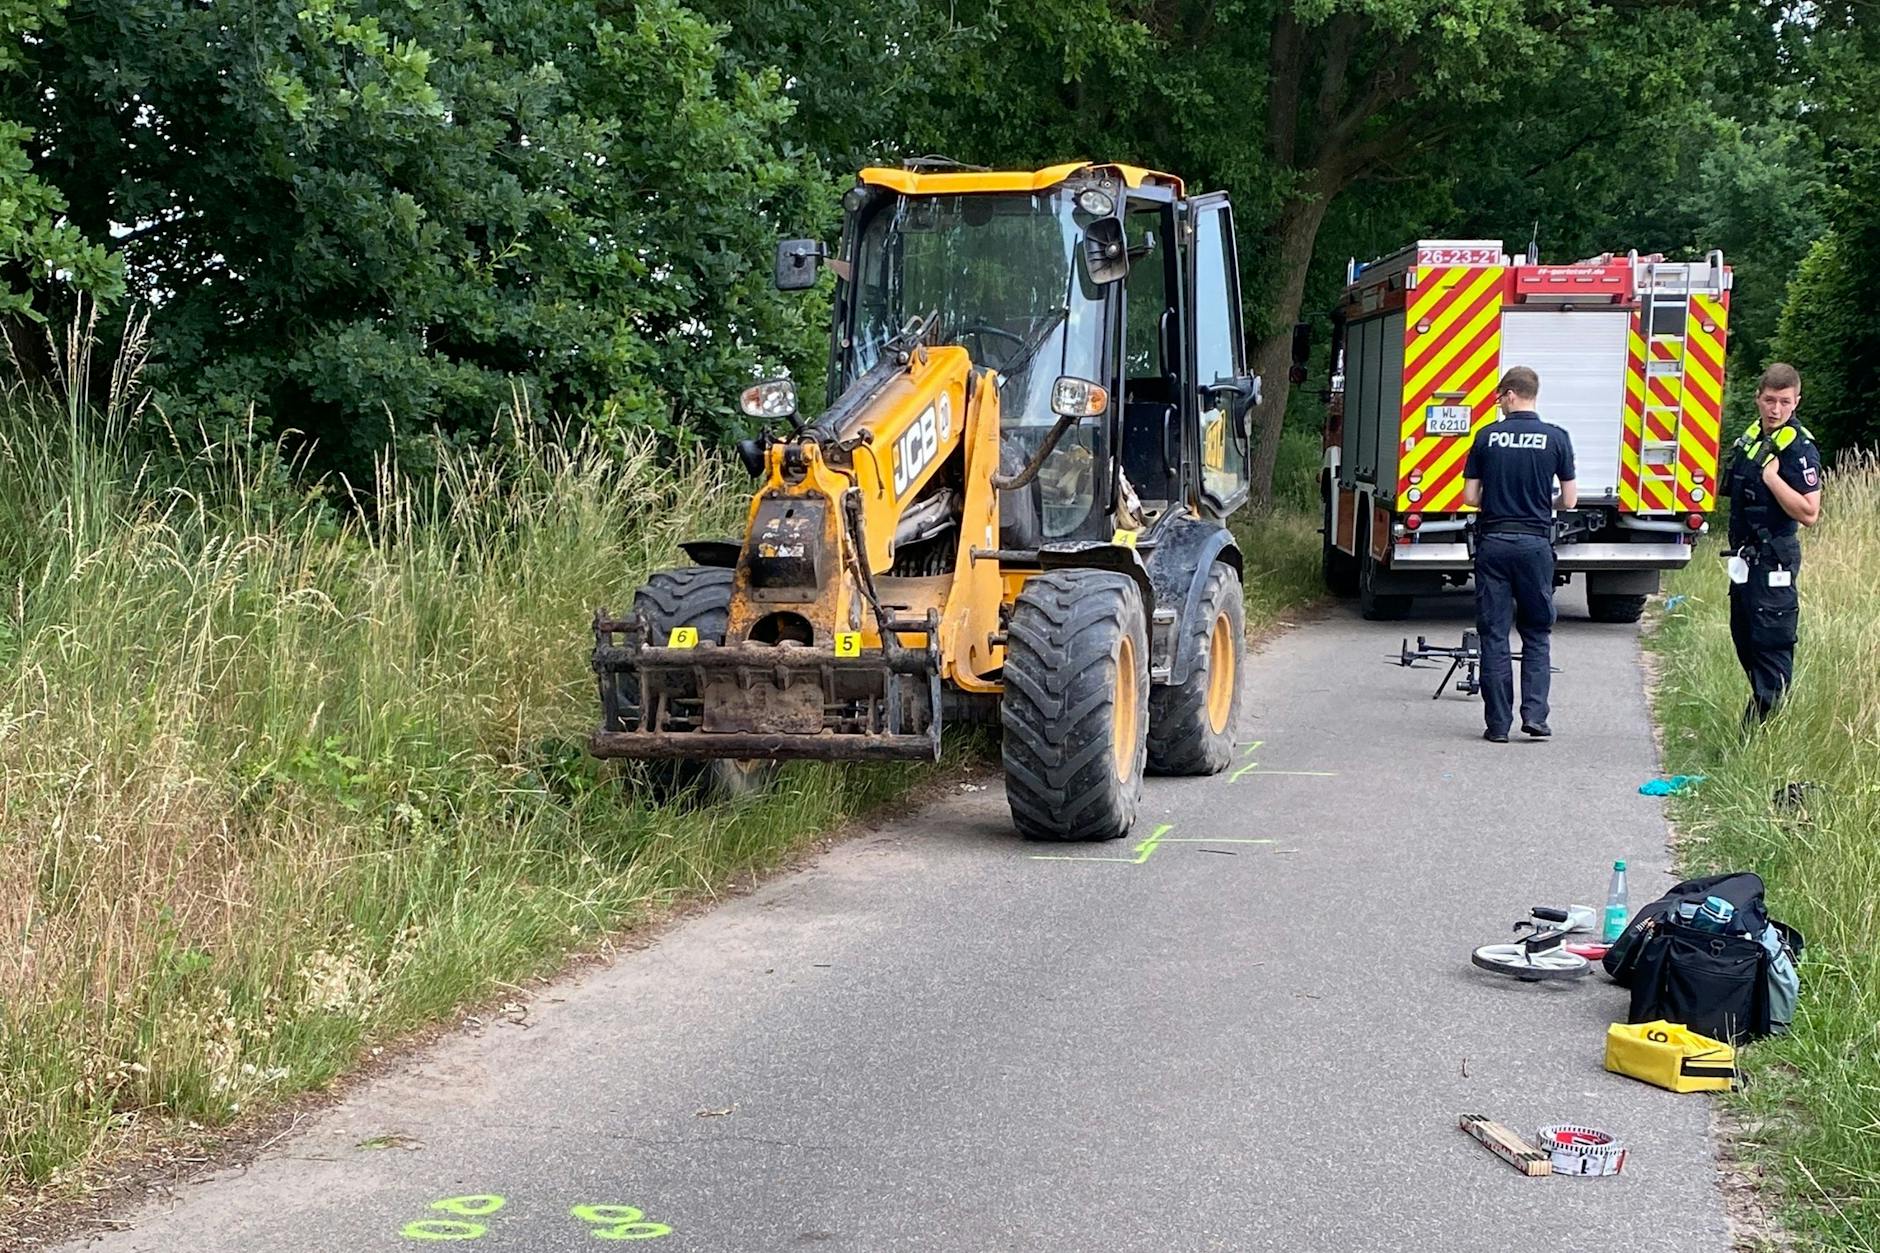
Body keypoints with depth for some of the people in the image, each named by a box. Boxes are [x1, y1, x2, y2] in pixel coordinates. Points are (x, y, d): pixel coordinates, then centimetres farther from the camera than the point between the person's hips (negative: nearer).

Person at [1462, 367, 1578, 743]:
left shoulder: (1488, 437, -2)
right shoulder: (1556, 438, -2)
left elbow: (1470, 496, 1)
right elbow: (1570, 500, 0)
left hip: (1493, 540, 0)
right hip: (1535, 541, 0)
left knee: (1494, 635, 5)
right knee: (1537, 634, 12)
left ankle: (1498, 723, 4)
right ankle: (1535, 714, 1)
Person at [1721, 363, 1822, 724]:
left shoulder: (1799, 446, -15)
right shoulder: (1752, 434, 11)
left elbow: (1808, 512, -23)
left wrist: (1772, 477, -27)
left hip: (1773, 559, -10)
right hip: (1746, 557, 10)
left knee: (1771, 644, -7)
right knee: (1744, 639, 16)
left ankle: (1763, 726, -5)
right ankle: (1751, 728, 26)